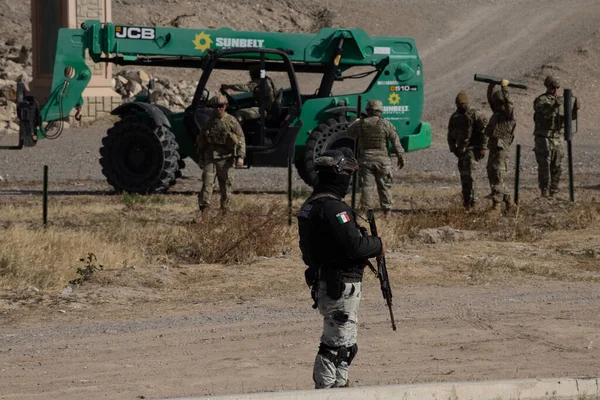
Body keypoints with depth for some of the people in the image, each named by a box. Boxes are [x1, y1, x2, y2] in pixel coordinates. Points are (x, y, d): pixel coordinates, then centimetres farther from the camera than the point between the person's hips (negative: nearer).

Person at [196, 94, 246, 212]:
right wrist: (201, 158, 20)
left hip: (225, 158, -2)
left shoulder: (231, 121, -1)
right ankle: (204, 207, -15)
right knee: (207, 181, -11)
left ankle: (226, 210, 12)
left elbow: (241, 139, -4)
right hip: (210, 157, 2)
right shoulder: (209, 122, 11)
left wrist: (241, 156, -14)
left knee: (226, 185, 3)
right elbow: (202, 142, 21)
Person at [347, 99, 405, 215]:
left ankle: (366, 208, 3)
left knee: (366, 185, 5)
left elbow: (350, 133, 18)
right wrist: (401, 157, 5)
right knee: (384, 185, 9)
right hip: (382, 159, -1)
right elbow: (396, 142, -3)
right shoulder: (386, 124, -4)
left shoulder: (360, 124, -1)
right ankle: (387, 210, 12)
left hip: (365, 159, 1)